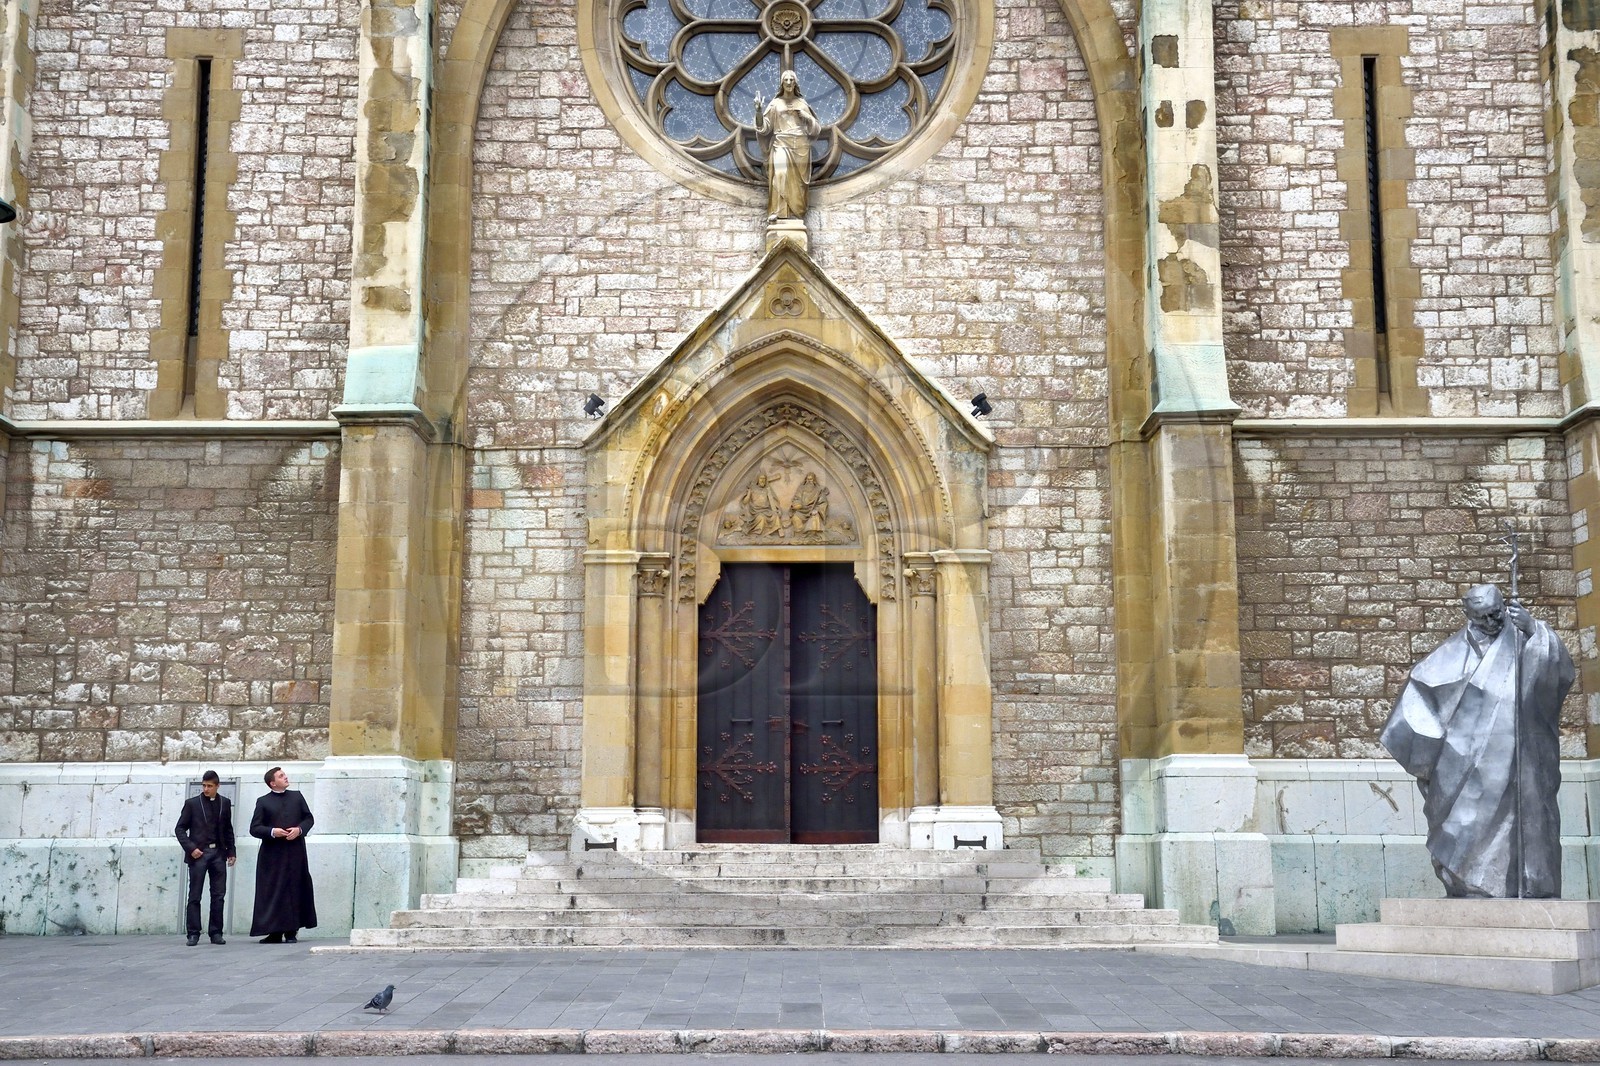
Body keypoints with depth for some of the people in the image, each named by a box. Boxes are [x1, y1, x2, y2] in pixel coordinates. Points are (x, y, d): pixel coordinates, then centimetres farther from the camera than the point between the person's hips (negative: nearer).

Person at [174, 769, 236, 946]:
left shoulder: (225, 803, 10)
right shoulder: (192, 803, 2)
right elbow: (180, 828, 1)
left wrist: (231, 851, 8)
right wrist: (191, 848, -11)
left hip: (218, 853, 3)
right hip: (199, 853, -3)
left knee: (218, 895, 2)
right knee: (194, 896, -1)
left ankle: (216, 932, 8)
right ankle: (193, 934, 3)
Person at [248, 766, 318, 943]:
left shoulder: (297, 797, 12)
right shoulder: (263, 802, 4)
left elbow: (309, 818, 13)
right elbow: (254, 828, 1)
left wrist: (299, 829, -6)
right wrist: (272, 832, -16)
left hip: (295, 852, 2)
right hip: (272, 854, -2)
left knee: (294, 891, 1)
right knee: (273, 892, -3)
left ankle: (291, 931, 6)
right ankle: (275, 932, 1)